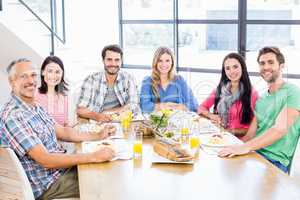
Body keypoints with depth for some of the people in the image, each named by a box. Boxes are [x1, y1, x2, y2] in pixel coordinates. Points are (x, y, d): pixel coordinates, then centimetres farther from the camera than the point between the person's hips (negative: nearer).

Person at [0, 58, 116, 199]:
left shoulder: (35, 107, 6)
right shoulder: (12, 116, -24)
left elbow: (63, 132, 13)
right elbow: (45, 160, -28)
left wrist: (98, 136, 2)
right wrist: (94, 156, -28)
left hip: (62, 168, 8)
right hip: (48, 185, -8)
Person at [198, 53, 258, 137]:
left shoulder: (252, 93, -5)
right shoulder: (220, 89, 8)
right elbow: (201, 108, 12)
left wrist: (232, 131, -15)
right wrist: (212, 116, -6)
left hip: (239, 138, -5)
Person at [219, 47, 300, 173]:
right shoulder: (261, 99, 18)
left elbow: (280, 129, -20)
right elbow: (251, 134, 14)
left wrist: (246, 147, -29)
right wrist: (232, 145, -4)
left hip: (274, 160, -6)